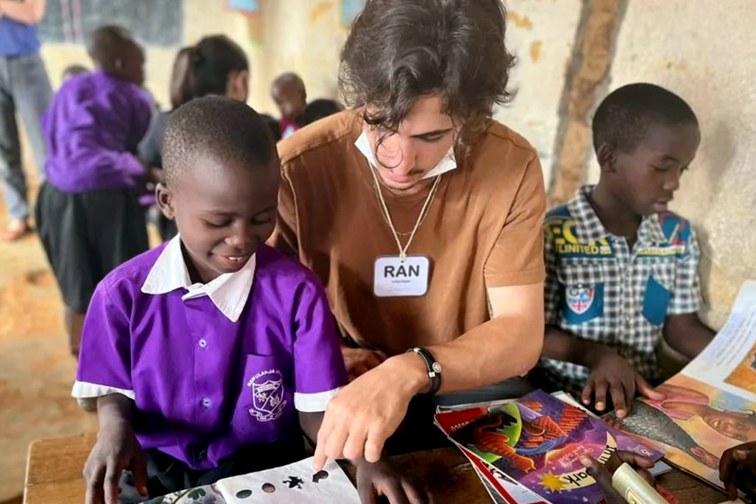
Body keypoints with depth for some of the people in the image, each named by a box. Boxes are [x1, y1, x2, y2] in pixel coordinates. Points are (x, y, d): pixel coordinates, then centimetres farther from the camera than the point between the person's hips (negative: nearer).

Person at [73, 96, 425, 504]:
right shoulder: (123, 293, -9)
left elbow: (316, 407, -11)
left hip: (264, 467, -1)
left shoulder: (296, 292, -14)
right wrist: (115, 426, -19)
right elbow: (113, 392, 4)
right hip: (155, 467, 1)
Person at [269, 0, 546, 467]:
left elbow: (521, 333, -18)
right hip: (336, 393, -1)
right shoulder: (298, 168, -18)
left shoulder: (511, 166, -15)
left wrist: (410, 372, -33)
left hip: (464, 389, 2)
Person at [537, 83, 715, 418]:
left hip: (644, 393, 5)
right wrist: (597, 355, -26)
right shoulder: (552, 235, -16)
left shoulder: (679, 234, 1)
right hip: (564, 396, -5)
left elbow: (683, 328, 7)